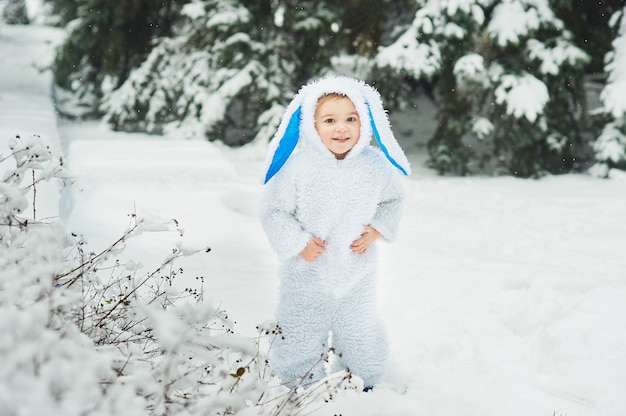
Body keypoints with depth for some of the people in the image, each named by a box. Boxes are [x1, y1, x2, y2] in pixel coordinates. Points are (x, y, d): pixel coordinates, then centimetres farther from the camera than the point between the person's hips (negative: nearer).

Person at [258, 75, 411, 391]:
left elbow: (392, 200, 7)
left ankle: (365, 387, 45)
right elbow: (272, 209, -11)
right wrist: (297, 243, -20)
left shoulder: (376, 165, -10)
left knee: (362, 337, 19)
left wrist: (377, 230, -9)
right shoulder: (298, 167, -20)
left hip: (358, 274, 2)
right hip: (307, 276, -2)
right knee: (300, 340, 14)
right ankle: (304, 389, 39)